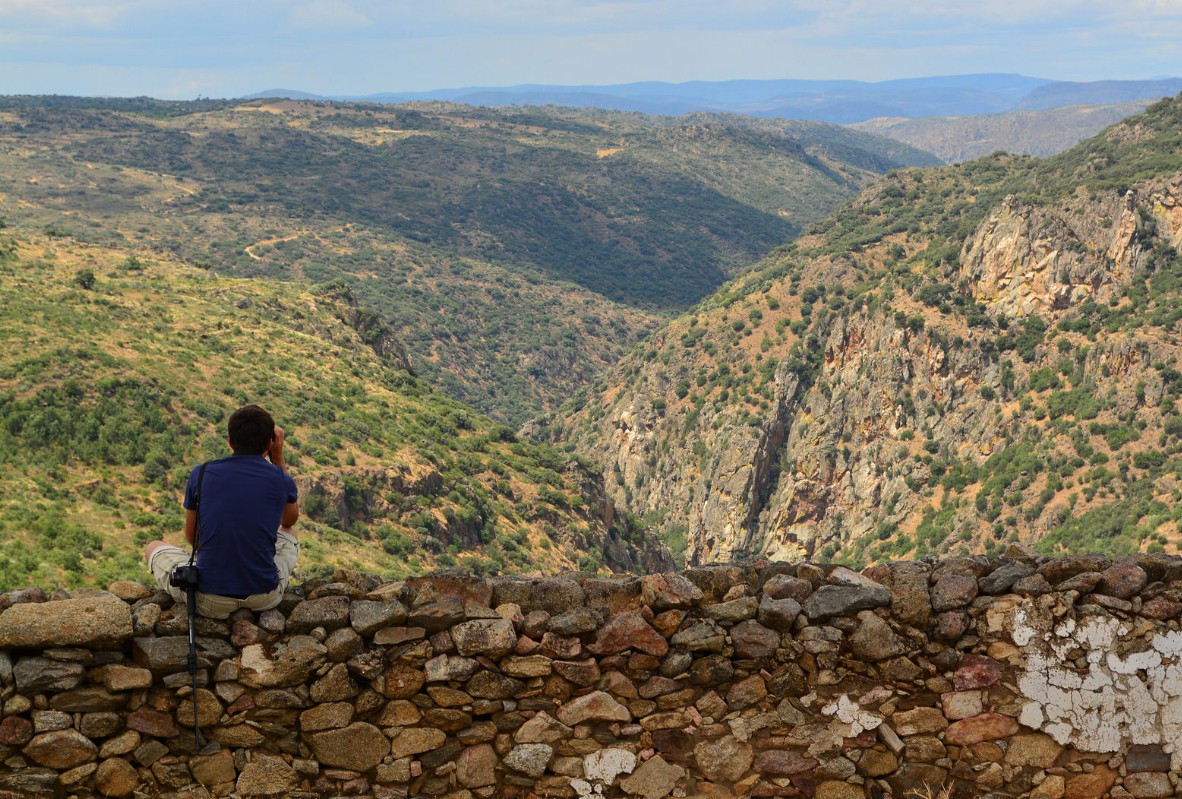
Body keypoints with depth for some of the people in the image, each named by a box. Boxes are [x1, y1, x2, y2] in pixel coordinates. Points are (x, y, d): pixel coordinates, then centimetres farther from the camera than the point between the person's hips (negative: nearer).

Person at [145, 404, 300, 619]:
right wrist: (278, 456, 17)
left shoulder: (201, 475, -3)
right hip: (265, 597, 1)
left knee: (154, 548, 29)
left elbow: (191, 536, 12)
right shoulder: (281, 480, -4)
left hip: (210, 601, -1)